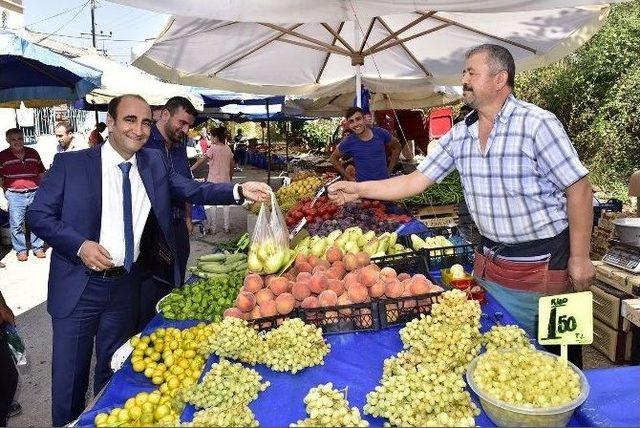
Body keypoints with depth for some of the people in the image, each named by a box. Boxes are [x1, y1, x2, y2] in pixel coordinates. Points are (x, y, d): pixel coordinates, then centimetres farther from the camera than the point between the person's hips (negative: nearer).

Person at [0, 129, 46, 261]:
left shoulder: (33, 153, 8)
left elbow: (41, 173, 15)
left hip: (34, 193, 2)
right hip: (15, 195, -1)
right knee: (16, 224, 2)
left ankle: (38, 247, 18)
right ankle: (21, 250, 15)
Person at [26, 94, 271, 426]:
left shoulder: (154, 162, 2)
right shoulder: (70, 163, -9)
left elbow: (192, 190, -4)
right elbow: (38, 214, -6)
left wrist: (239, 191, -19)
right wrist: (80, 245, -20)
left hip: (126, 284, 3)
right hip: (80, 286, -3)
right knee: (69, 374, 10)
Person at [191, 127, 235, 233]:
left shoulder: (213, 149, -12)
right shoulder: (228, 149, 4)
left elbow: (201, 161, -12)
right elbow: (232, 165, 9)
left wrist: (190, 170, -6)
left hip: (214, 180, -5)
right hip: (225, 180, 5)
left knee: (212, 204, 3)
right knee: (225, 203, 10)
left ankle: (212, 228, 7)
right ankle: (226, 227, 15)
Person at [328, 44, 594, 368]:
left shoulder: (537, 124, -15)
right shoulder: (459, 134, 1)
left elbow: (578, 189, -13)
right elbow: (415, 182, 3)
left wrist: (579, 258, -12)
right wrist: (359, 189, -4)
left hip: (543, 264, -5)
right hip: (490, 261, 5)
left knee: (555, 351, 10)